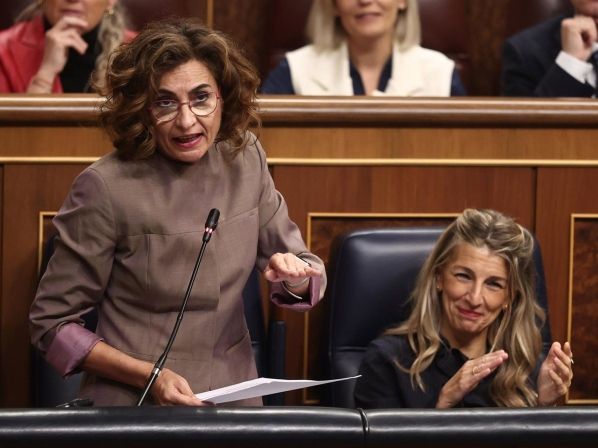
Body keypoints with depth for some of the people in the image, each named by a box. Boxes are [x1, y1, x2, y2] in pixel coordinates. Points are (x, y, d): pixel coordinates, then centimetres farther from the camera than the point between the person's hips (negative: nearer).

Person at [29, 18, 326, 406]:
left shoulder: (245, 158, 2)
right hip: (135, 409, -3)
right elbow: (53, 324, -4)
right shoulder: (106, 187, -12)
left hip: (235, 401, 3)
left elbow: (306, 282, 10)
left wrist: (296, 275, -11)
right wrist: (149, 376, -15)